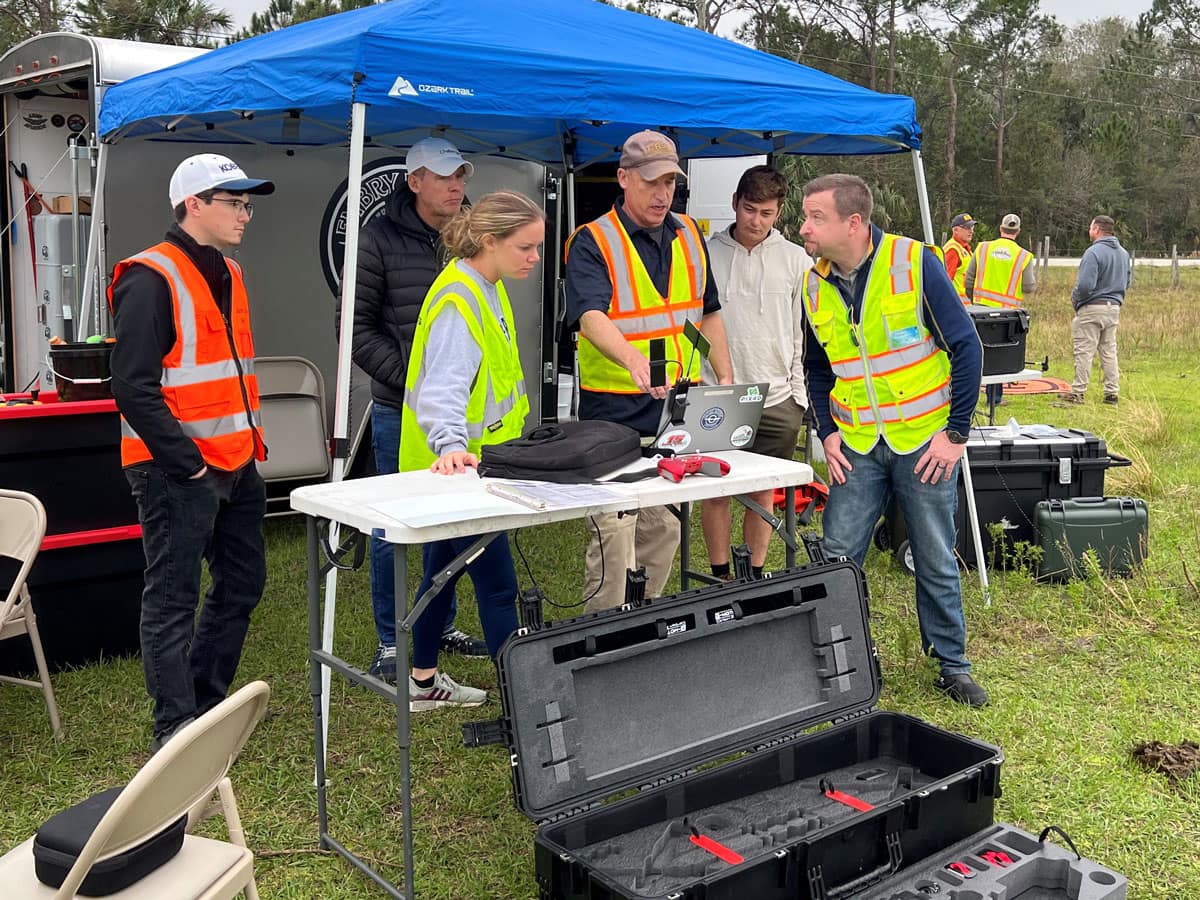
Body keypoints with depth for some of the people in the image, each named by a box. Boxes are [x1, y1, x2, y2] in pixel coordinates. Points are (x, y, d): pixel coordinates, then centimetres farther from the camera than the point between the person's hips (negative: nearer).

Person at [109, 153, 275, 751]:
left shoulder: (228, 274, 14)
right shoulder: (150, 279, -14)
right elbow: (134, 389, -19)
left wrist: (251, 443, 14)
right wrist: (189, 464, -19)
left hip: (235, 465, 9)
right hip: (178, 472, -9)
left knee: (241, 584, 16)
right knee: (173, 599, 1)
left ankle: (206, 702, 32)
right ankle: (175, 731, 12)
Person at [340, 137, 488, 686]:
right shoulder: (380, 239, -6)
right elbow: (355, 326, -7)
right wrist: (412, 379, -13)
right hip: (401, 410, -4)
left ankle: (442, 625, 30)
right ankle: (390, 644, 16)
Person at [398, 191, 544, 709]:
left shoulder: (488, 290, 10)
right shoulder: (457, 301, -21)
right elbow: (443, 388, -31)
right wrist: (450, 445, -46)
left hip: (465, 462, 10)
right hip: (452, 464, -10)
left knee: (444, 568, 19)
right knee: (497, 583, -6)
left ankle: (424, 682, 32)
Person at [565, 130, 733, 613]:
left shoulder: (689, 236, 11)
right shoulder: (592, 242, -9)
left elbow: (707, 312, 21)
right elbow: (591, 317, -26)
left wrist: (725, 376, 11)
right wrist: (635, 362, -44)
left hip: (682, 410, 6)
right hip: (615, 415, -6)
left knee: (664, 532, 14)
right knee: (614, 536, -7)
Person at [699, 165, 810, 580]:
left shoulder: (796, 260, 5)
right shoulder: (705, 253, 1)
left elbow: (806, 332, 7)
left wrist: (800, 393, 3)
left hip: (777, 399, 1)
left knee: (763, 493, 10)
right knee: (715, 491, 5)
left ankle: (756, 577, 23)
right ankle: (720, 578, 19)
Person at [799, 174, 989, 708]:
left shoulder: (915, 263, -13)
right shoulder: (814, 286, 1)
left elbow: (966, 347, -9)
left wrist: (955, 433, -11)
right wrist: (827, 433, 2)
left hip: (925, 442, -3)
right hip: (856, 446, 4)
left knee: (936, 562, 7)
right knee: (836, 557, 1)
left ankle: (952, 665, 25)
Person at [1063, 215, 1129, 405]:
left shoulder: (1094, 252, -17)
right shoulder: (1124, 253, 10)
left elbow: (1085, 285, -23)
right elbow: (1126, 282, 18)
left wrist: (1074, 298, -6)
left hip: (1092, 307, -8)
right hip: (1114, 307, 8)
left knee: (1084, 351, -2)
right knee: (1109, 351, 12)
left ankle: (1078, 392, 0)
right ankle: (1112, 393, 13)